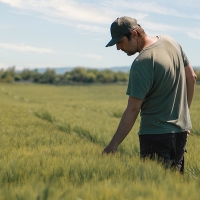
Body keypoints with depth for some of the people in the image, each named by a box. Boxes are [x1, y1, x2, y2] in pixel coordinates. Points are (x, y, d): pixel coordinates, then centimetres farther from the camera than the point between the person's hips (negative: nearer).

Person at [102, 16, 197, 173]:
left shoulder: (142, 64, -21)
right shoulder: (170, 42, 3)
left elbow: (133, 110, -21)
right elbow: (191, 77, 12)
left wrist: (112, 145, -17)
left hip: (156, 133, -8)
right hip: (181, 130, 8)